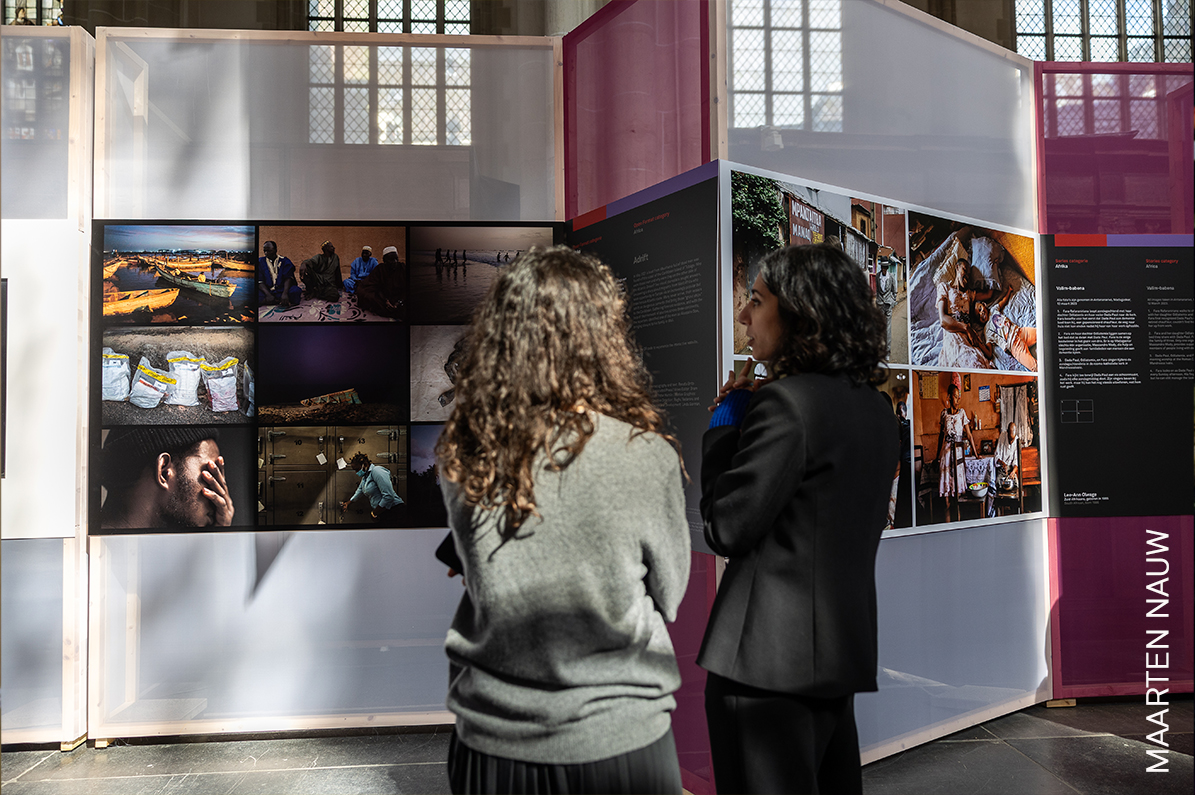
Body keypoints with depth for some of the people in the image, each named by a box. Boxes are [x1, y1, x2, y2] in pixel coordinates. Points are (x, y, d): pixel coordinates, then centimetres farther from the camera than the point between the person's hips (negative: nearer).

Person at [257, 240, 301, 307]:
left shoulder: (284, 261, 6)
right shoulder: (260, 262, 9)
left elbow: (288, 278, -6)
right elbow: (260, 281, -1)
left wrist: (285, 293, -25)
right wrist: (268, 295, -20)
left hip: (282, 290, -1)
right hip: (267, 291, 1)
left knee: (296, 291, -32)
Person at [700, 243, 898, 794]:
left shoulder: (786, 401, -17)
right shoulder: (874, 408, 11)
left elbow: (726, 529, -17)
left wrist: (725, 423, -2)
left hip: (770, 656, -9)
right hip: (843, 652, 9)